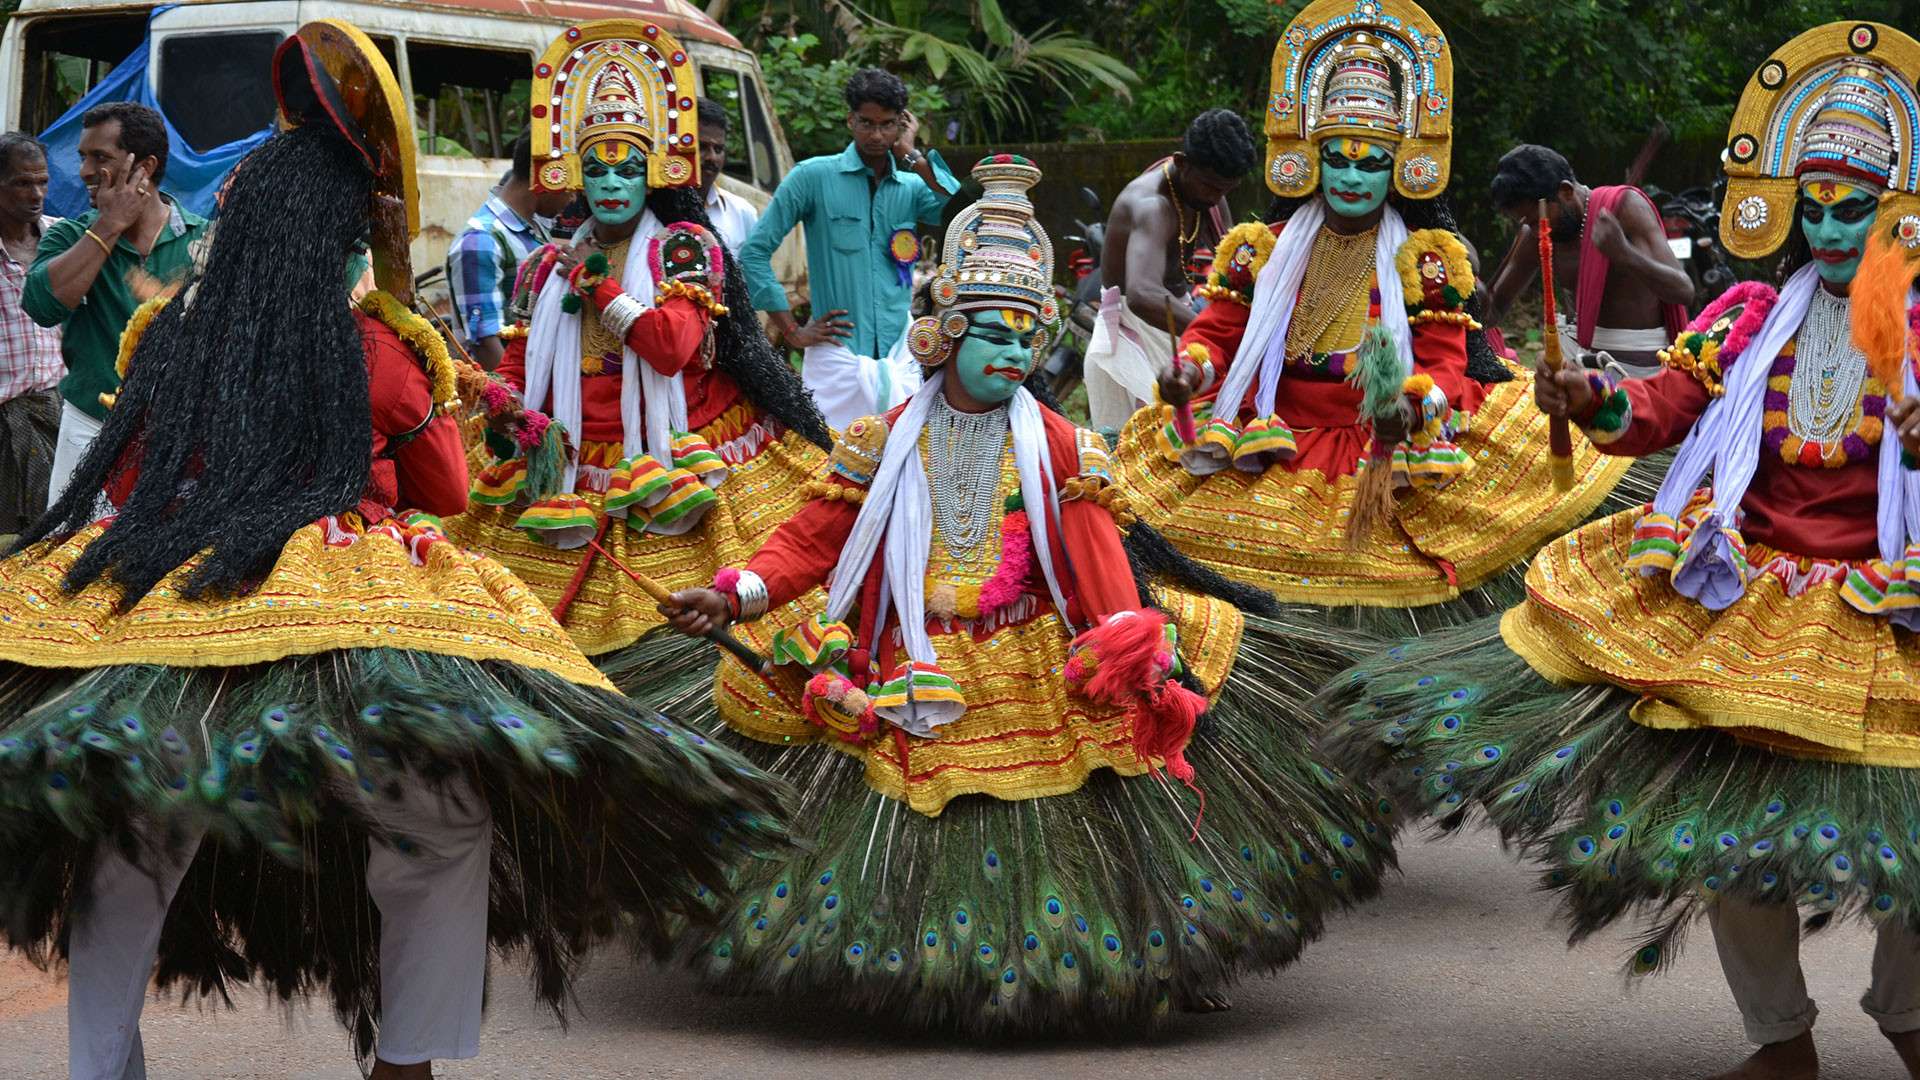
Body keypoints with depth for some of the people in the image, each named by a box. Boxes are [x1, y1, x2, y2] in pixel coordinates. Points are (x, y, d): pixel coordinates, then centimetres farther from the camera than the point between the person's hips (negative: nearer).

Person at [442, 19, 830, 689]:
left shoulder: (684, 248, 0)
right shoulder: (549, 268, 14)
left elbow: (673, 345, -16)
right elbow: (518, 364, 18)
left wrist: (600, 288, -8)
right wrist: (505, 407, -4)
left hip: (674, 453, -4)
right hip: (575, 473, 4)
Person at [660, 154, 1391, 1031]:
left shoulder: (1058, 448, 4)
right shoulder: (889, 441, 4)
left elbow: (1100, 565, -3)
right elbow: (815, 538, 4)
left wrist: (1131, 649, -17)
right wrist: (740, 595, -9)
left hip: (1039, 677, 0)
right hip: (910, 680, 0)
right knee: (918, 859, -2)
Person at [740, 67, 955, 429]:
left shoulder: (913, 186, 11)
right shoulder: (814, 177, 0)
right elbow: (754, 252, -1)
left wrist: (914, 157, -4)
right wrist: (792, 332, -3)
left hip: (900, 356, 3)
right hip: (837, 356, -3)